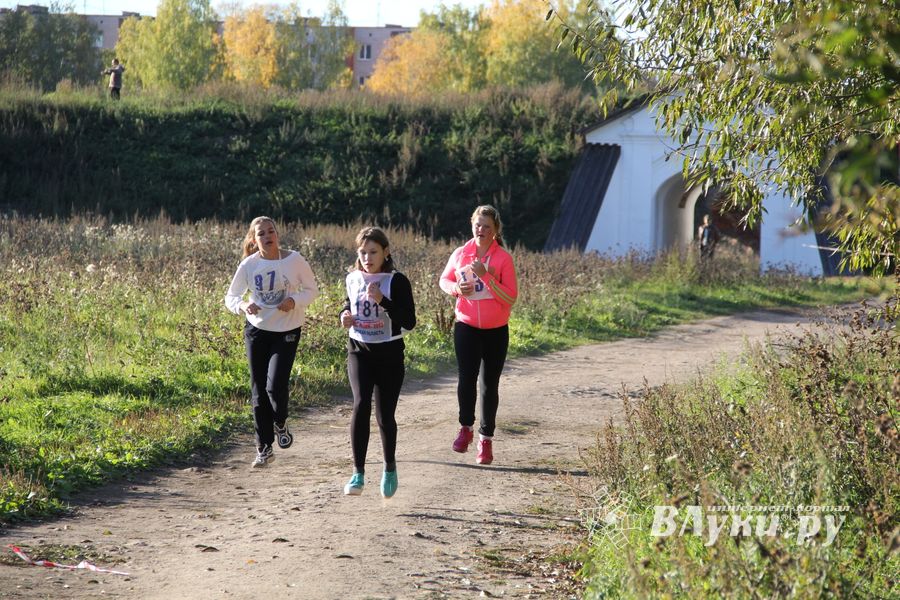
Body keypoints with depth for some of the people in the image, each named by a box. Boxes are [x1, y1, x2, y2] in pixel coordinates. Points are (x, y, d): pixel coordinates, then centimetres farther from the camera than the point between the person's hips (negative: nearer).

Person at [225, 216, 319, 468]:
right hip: (256, 331, 2)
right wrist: (243, 306, -23)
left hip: (287, 332, -2)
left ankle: (280, 423, 19)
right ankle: (264, 448, 17)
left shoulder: (294, 260, -10)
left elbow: (312, 289, 1)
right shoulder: (249, 265, -7)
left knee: (275, 386, -15)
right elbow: (231, 296, 1)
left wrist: (295, 301, -20)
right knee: (259, 391, 4)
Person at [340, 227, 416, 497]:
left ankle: (390, 468, 29)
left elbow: (409, 322, -14)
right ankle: (358, 473, -18)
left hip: (389, 355, -2)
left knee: (385, 414, 3)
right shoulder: (353, 279, 4)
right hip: (359, 352, 2)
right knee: (361, 404, -18)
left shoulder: (397, 281, -9)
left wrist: (383, 301, -26)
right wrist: (345, 315, 2)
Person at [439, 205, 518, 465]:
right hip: (466, 327, 1)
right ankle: (466, 427, 11)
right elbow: (444, 280, 16)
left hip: (496, 330, -1)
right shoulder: (460, 254, 0)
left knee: (489, 385, 5)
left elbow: (510, 298, -10)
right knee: (466, 378, -13)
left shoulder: (503, 258, -6)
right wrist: (456, 288, -7)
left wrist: (486, 276, -22)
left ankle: (486, 439, 17)